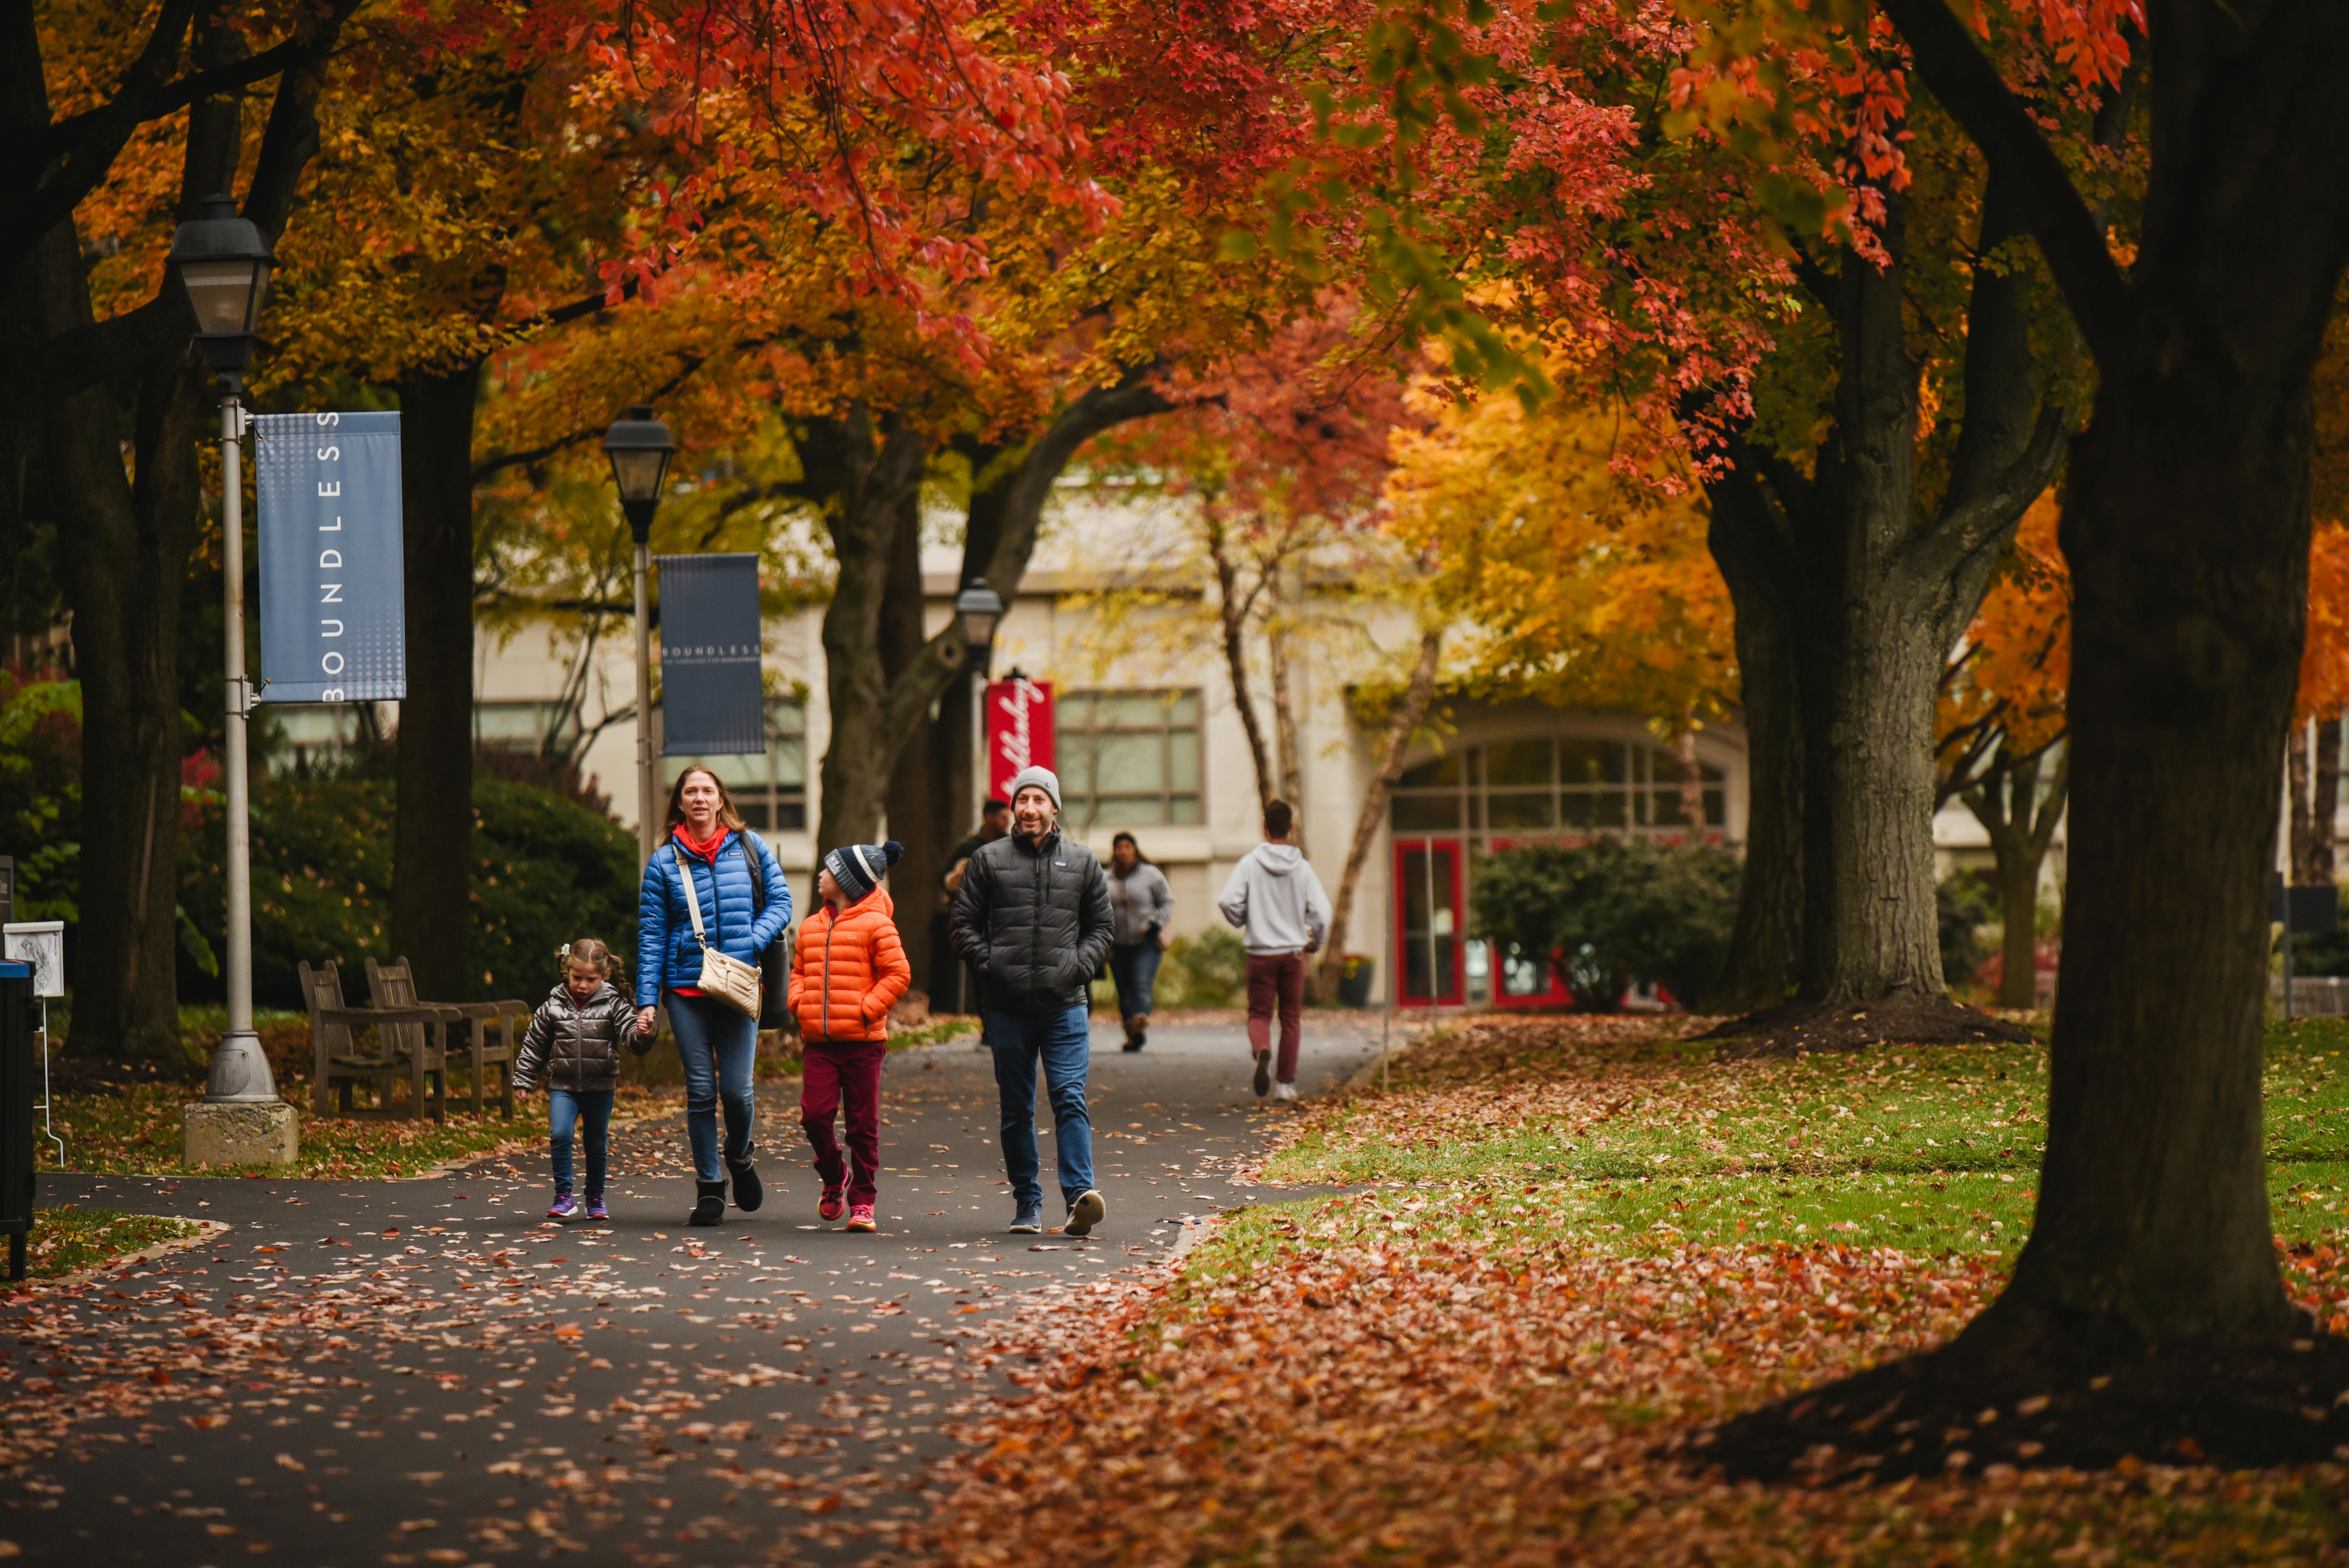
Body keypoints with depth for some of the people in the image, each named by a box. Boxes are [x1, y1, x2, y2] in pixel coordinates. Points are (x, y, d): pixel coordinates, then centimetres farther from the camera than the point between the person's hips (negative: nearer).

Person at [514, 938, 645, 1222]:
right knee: (560, 1135, -18)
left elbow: (632, 1038, -9)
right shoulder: (553, 1007, 0)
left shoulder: (613, 1006, -2)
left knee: (598, 1145, 9)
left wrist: (642, 1035, -33)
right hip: (563, 1086, 0)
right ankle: (564, 1197, -10)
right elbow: (534, 1045, 8)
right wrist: (523, 1080, 8)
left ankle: (596, 1198, 26)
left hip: (600, 1088, 0)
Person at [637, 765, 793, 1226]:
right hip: (686, 988, 0)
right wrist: (646, 1001, -2)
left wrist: (749, 946, -10)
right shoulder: (665, 862, 4)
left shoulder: (749, 848, 6)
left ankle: (739, 1157, 25)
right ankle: (709, 1188, 10)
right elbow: (651, 936, 4)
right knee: (700, 1092, 0)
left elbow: (780, 902, 8)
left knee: (736, 1089, -5)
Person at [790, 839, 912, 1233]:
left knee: (863, 1123, 1)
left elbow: (898, 974, -6)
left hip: (863, 1041, -4)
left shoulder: (876, 925, -4)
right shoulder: (812, 927, 13)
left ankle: (862, 1200, 8)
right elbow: (799, 971, 24)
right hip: (819, 1041, 4)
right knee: (814, 1114, -7)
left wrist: (866, 1009, -13)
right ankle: (833, 1178, 18)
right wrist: (799, 1003, 5)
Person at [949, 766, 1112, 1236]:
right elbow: (965, 926, 8)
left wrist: (1078, 966, -2)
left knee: (1070, 1099, -12)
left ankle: (1080, 1196, -19)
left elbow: (1100, 928, 14)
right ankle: (1027, 1202, 13)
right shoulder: (988, 860, 8)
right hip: (1007, 1007, 1)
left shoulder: (1082, 862, 11)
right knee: (1016, 1110, 6)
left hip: (1066, 1004, -1)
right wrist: (990, 965, -6)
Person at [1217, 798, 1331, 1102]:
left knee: (1259, 1014, 7)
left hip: (1261, 953, -1)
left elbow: (1228, 902, -15)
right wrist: (1316, 942, 12)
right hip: (1294, 951, 1)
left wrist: (1242, 923, 7)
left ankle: (1262, 1051, -25)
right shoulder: (1302, 868, -3)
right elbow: (1321, 911, -7)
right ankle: (1286, 1082, 11)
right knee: (1291, 1017, 11)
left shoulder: (1249, 864, -7)